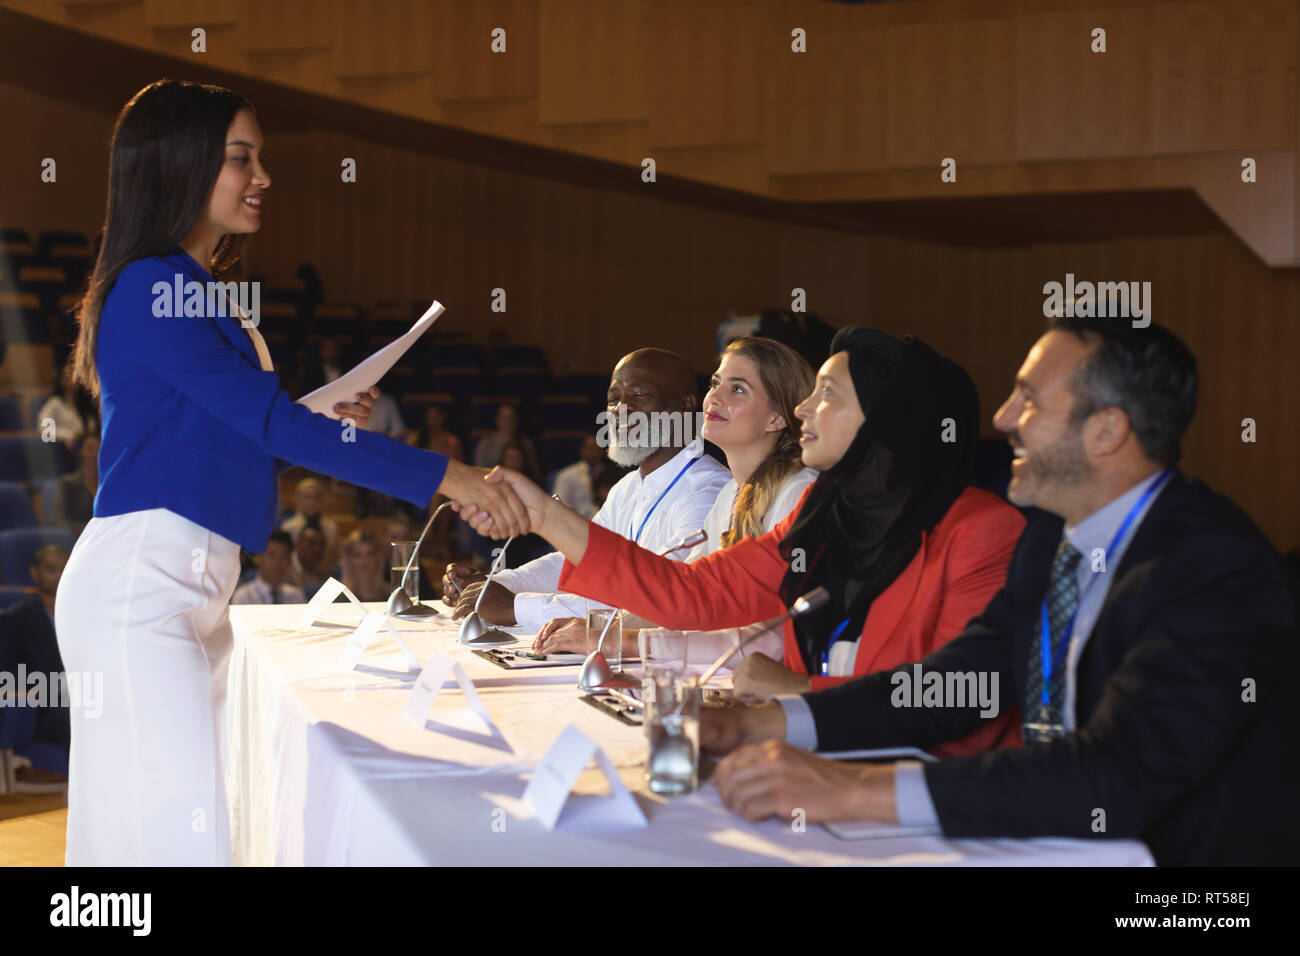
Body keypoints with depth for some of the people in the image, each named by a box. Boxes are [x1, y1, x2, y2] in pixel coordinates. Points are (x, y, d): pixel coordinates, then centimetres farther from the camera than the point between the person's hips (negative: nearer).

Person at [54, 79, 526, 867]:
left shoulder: (206, 298, 18)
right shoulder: (150, 289, -10)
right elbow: (273, 421, -17)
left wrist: (330, 422, 7)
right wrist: (446, 477, -20)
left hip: (200, 587, 9)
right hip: (142, 580, -9)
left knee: (138, 830, 8)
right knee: (179, 830, -12)